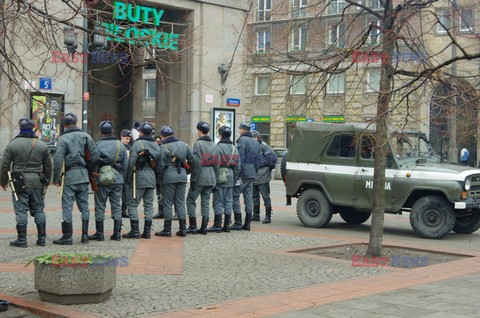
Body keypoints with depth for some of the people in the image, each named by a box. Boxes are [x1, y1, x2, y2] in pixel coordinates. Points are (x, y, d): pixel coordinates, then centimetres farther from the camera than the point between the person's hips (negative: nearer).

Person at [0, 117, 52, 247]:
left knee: (21, 210, 0)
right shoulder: (42, 145, 6)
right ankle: (42, 238, 11)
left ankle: (21, 239, 0)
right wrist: (46, 181, 23)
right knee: (38, 209, 10)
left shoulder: (12, 144, -2)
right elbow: (48, 166, 12)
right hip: (37, 182, 3)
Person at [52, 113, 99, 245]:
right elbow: (95, 155, 2)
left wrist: (56, 178, -7)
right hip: (83, 174, 4)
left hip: (69, 174, -4)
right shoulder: (85, 136, 5)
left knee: (67, 206, 0)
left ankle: (67, 236, 0)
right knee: (84, 205, 10)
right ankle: (85, 235, 12)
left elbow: (58, 159, -12)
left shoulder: (63, 139, -6)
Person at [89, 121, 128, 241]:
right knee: (116, 206, 8)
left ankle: (99, 233, 5)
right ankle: (117, 233, 7)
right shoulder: (121, 145, 6)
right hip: (117, 179, 3)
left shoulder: (98, 145, -6)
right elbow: (125, 165, 8)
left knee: (100, 206, 4)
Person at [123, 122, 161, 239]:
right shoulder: (156, 145, 13)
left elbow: (131, 162, -13)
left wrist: (128, 178, -8)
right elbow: (158, 163, 14)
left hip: (139, 177, -6)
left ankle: (135, 231, -5)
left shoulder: (137, 144, -8)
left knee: (133, 203, 0)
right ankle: (147, 231, 9)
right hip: (152, 179, 6)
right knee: (149, 204, 9)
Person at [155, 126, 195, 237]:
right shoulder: (183, 145, 9)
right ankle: (183, 229, 10)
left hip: (169, 176, -5)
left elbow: (161, 165, -12)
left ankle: (167, 229, 4)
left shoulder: (164, 147, -8)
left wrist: (158, 178, -3)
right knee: (180, 202, 11)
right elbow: (192, 160, 11)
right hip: (182, 175, 5)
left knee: (167, 203, 2)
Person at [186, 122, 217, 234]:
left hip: (200, 178, -6)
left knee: (190, 200, 4)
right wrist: (215, 177, 14)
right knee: (206, 202, 10)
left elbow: (197, 163, -16)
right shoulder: (213, 145, 9)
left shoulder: (198, 144, -12)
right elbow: (216, 162, 10)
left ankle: (193, 226, 1)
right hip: (211, 178, 6)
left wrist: (193, 179, -12)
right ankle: (204, 227, 10)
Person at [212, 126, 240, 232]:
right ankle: (226, 225, 12)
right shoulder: (234, 149, 12)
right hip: (230, 179, 6)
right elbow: (237, 167, 13)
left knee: (218, 202, -1)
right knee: (228, 202, 10)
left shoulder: (218, 147, -11)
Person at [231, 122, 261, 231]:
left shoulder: (242, 140, -8)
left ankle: (238, 223, -7)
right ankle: (247, 223, 9)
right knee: (248, 197, 8)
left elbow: (240, 157, -17)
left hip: (243, 173, -8)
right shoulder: (256, 142, 18)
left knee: (235, 196, -3)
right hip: (252, 174, 8)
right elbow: (258, 159, 19)